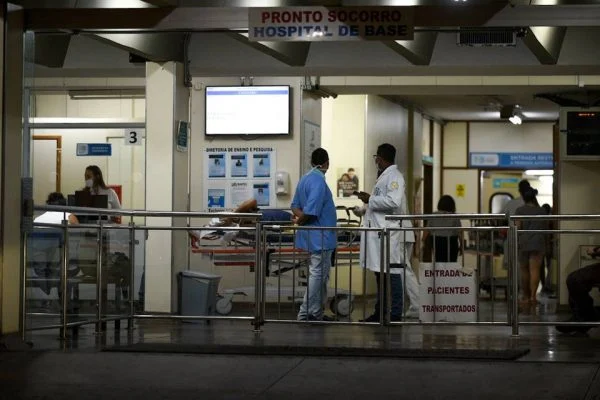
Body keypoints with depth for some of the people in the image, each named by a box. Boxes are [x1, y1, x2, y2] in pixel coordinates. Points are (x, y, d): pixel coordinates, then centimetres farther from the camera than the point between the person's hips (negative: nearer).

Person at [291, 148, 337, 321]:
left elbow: (295, 206, 13)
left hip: (316, 236, 10)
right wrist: (300, 222, -8)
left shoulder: (305, 179, 12)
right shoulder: (318, 181, -19)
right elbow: (311, 211, -25)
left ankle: (317, 313, 21)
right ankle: (306, 314, -3)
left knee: (321, 274, 16)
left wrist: (300, 217, -5)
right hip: (320, 236, -10)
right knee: (317, 274, -5)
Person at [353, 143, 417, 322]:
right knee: (381, 273, 14)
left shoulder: (394, 177, -12)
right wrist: (363, 209, 37)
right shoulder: (384, 176, 18)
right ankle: (380, 312, 21)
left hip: (391, 233, -10)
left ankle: (395, 314, -3)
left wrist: (370, 199, -16)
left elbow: (393, 202, -25)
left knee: (392, 273, -6)